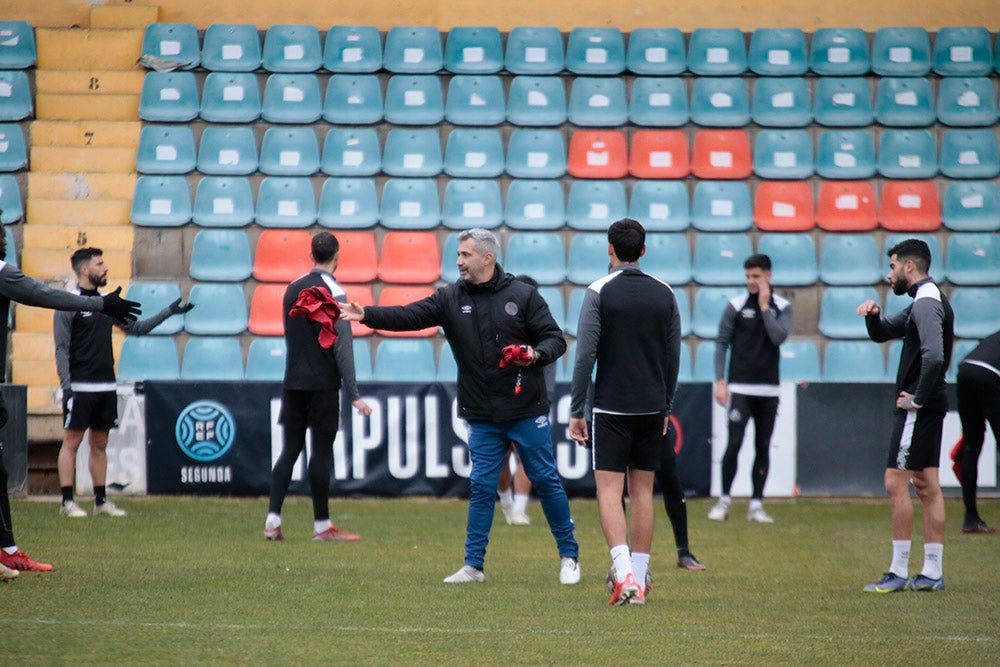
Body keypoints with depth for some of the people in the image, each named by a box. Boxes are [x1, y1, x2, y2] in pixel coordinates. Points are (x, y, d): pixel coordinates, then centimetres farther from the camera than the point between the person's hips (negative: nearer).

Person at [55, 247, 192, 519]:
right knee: (71, 441, -4)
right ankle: (67, 502, -4)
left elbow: (135, 328, 20)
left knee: (100, 444, 10)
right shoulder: (68, 303, -6)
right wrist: (66, 385, -16)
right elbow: (61, 348, -9)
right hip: (80, 387, -7)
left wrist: (168, 312, 14)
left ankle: (101, 501, 13)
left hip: (106, 387, 7)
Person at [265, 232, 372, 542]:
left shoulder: (293, 289, 9)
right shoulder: (334, 293, -10)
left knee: (290, 449, 7)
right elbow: (342, 347, -13)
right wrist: (354, 394, -12)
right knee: (321, 452, -1)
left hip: (293, 382, 6)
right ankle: (322, 526, 2)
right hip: (323, 385, -6)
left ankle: (272, 522, 1)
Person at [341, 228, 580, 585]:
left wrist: (536, 355, -21)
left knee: (546, 480, 4)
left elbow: (555, 338, 0)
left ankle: (569, 556, 18)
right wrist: (367, 315, -23)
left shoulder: (523, 296, -3)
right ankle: (473, 565, 9)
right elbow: (409, 316, -9)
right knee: (481, 487, 2)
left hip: (527, 412, -2)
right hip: (482, 417, 2)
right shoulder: (450, 298, 3)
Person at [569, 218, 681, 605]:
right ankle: (638, 582, 10)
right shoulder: (664, 294, 6)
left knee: (609, 491, -4)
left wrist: (576, 410, -6)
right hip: (652, 407, 4)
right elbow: (674, 357, 10)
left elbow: (585, 355, -11)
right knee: (643, 493, 9)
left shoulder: (599, 292, -6)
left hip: (612, 408, -4)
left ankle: (625, 575, -20)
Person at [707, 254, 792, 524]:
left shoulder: (782, 307, 5)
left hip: (769, 390, 2)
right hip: (740, 388, -2)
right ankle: (724, 500, 2)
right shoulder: (736, 306, 1)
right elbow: (722, 343, 1)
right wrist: (720, 381, -5)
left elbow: (779, 337, -11)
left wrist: (764, 307, -10)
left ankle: (756, 505, 10)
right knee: (734, 443, -9)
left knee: (763, 448, 4)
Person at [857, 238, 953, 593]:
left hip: (918, 408, -10)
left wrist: (917, 398, -20)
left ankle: (898, 572, -6)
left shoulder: (927, 304, -16)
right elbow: (881, 333, 26)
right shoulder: (925, 302, 17)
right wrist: (873, 314, 5)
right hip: (930, 407, 10)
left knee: (896, 483, -8)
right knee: (927, 487, 9)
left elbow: (934, 356, -29)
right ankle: (932, 573, 11)